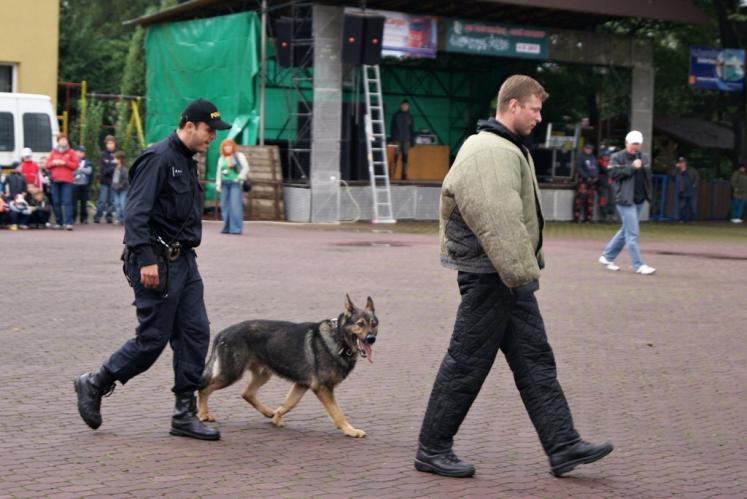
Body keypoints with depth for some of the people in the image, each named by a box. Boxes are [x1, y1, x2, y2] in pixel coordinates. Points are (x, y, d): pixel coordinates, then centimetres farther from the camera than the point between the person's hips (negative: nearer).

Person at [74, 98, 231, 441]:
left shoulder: (188, 162, 16)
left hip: (183, 259, 9)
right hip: (156, 262, -9)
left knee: (195, 333, 3)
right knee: (153, 339, -3)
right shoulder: (158, 158, -14)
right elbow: (136, 213, -21)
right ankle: (94, 385, 16)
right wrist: (146, 260, -26)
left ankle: (185, 414, 8)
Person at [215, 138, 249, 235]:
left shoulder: (239, 156, 4)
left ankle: (236, 228, -13)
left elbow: (246, 168, -2)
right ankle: (227, 228, 7)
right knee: (225, 206, 1)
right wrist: (218, 185, 10)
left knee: (235, 206, -12)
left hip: (235, 184, -5)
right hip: (225, 184, 5)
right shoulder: (221, 158, 16)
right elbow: (219, 172, 17)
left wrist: (239, 178, -9)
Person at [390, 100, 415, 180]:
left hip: (406, 140, 2)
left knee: (405, 158, 1)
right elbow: (392, 127, 6)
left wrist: (412, 140, 8)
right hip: (397, 140, -2)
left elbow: (412, 129, 14)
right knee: (396, 157, -10)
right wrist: (392, 139, -1)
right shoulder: (396, 115, 6)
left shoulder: (409, 116, 12)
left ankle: (404, 175, 3)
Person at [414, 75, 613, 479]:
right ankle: (432, 450, 9)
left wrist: (526, 269, 21)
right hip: (488, 277, -11)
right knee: (467, 364, -2)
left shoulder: (508, 149, 18)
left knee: (535, 360, 9)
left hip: (508, 277, 11)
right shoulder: (490, 152, -18)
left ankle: (563, 447, 12)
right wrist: (522, 272, -24)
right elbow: (500, 221, -25)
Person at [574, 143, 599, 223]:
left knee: (590, 200, 7)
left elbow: (596, 168, 21)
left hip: (592, 181, 7)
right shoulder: (580, 157, -3)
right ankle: (577, 217, -10)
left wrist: (596, 177, 2)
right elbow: (579, 169, -10)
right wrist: (587, 177, -15)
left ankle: (589, 217, 10)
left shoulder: (593, 158, 18)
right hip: (583, 181, -7)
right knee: (580, 198, -12)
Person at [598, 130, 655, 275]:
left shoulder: (644, 158, 15)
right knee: (632, 233, -9)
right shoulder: (617, 157, -3)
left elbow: (648, 175, 19)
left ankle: (607, 257, 26)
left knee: (626, 230, 14)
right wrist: (632, 167, -18)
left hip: (639, 199, 7)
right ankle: (638, 265, -7)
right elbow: (613, 173, -16)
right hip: (625, 199, -7)